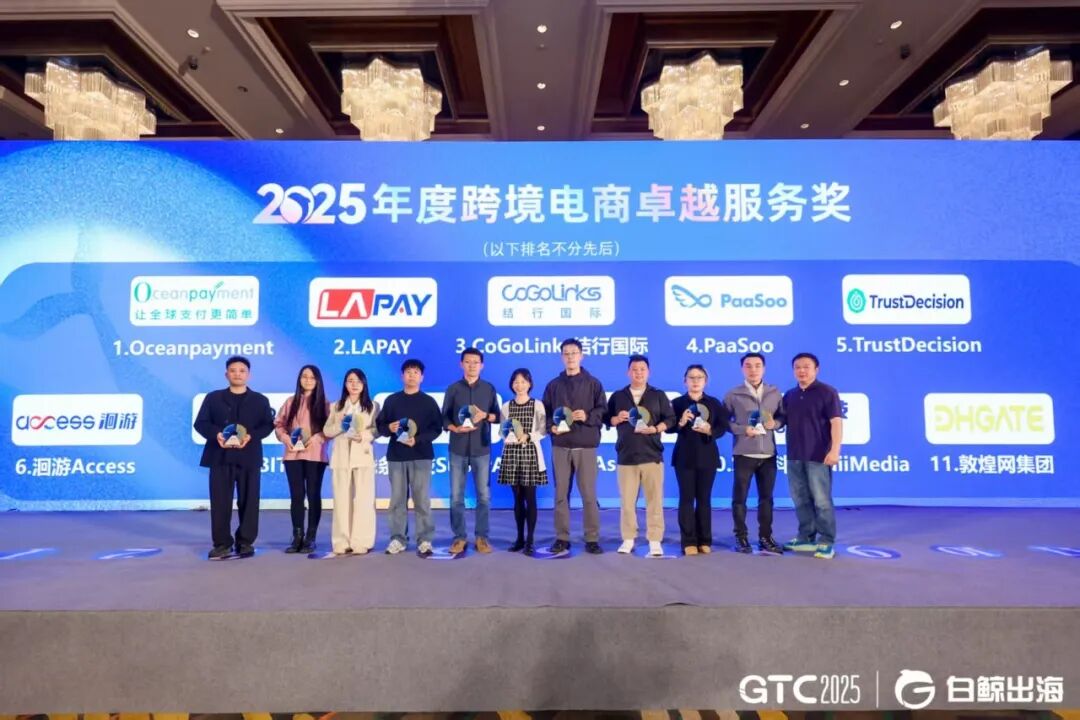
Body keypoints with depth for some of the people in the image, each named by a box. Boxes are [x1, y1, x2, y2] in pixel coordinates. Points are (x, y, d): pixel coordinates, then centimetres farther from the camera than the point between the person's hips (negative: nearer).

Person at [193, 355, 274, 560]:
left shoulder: (260, 400, 11)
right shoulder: (213, 398, 13)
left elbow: (268, 425, 2)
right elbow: (200, 423, 5)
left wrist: (251, 436, -16)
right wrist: (216, 434, -14)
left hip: (249, 457, 0)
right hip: (220, 456, 1)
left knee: (248, 501, 2)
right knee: (220, 502, 0)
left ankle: (245, 542, 11)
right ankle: (222, 543, 8)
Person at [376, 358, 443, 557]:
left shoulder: (429, 402, 4)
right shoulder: (391, 400, 10)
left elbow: (436, 428, -1)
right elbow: (380, 425, 10)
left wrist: (418, 439, -15)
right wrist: (389, 428, -12)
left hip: (421, 456, -2)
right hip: (396, 455, 2)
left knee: (422, 500, -2)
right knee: (397, 500, 5)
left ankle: (425, 540, 3)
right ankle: (398, 539, 14)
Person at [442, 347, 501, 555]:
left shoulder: (489, 388, 6)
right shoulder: (453, 389, 4)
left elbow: (497, 416, 8)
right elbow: (444, 417, 3)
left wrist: (485, 416, -13)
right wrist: (455, 428, -16)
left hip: (482, 449, 0)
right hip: (458, 449, 0)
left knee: (484, 495, 3)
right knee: (456, 496, 3)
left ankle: (482, 536, 14)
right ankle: (459, 536, 15)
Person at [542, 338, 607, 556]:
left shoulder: (593, 383, 7)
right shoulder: (553, 385, 12)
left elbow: (603, 411, 2)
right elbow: (545, 413, 11)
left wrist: (588, 417, -15)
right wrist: (551, 427, -7)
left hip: (586, 445, -2)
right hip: (560, 446, 2)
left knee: (589, 494, -1)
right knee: (561, 493, 4)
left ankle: (592, 539, 8)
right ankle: (562, 538, 12)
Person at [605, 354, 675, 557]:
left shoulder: (659, 395, 8)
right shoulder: (617, 396, 11)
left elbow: (670, 418, 3)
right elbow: (606, 419, 11)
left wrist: (656, 429, -13)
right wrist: (617, 419, -10)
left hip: (652, 456, -1)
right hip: (625, 456, 1)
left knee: (654, 500, 0)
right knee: (627, 501, 3)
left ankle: (655, 540, 7)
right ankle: (628, 539, 14)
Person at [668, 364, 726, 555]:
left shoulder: (714, 403, 8)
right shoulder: (677, 402, 3)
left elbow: (722, 427, 2)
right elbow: (668, 427, -3)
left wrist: (709, 430, -17)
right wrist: (681, 422, -22)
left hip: (707, 456, 2)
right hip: (685, 457, -1)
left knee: (704, 498, 5)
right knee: (686, 498, -2)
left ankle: (704, 541, 11)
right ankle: (689, 542, 2)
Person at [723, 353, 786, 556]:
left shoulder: (775, 393, 8)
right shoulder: (733, 394, -1)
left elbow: (782, 416, 12)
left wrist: (775, 424, -9)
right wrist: (743, 430, -13)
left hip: (768, 454, 3)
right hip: (743, 453, -3)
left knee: (766, 497, 9)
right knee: (739, 497, 3)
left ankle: (765, 537, 20)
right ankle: (741, 537, 14)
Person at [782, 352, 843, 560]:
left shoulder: (827, 392, -4)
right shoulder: (789, 395, 14)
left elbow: (836, 422, -11)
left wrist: (835, 450, -19)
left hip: (818, 456, -6)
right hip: (795, 456, 6)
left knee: (822, 500, -2)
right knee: (800, 500, 11)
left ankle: (826, 542, 6)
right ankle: (806, 538, 21)